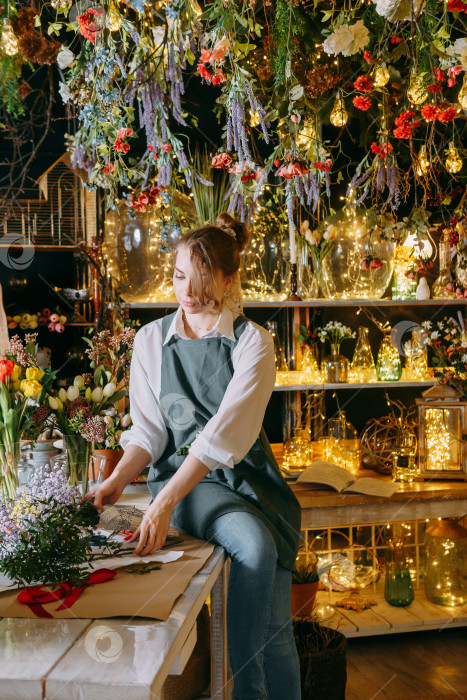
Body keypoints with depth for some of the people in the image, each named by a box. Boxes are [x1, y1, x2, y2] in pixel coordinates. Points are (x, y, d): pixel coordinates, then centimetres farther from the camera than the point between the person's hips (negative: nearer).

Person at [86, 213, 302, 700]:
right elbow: (148, 428, 6)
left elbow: (226, 431, -18)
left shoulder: (252, 343, -4)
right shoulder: (151, 340, 6)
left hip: (247, 475, 0)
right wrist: (119, 478, -15)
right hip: (183, 476, 0)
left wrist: (164, 503, -28)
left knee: (277, 627, -9)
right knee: (255, 546, -29)